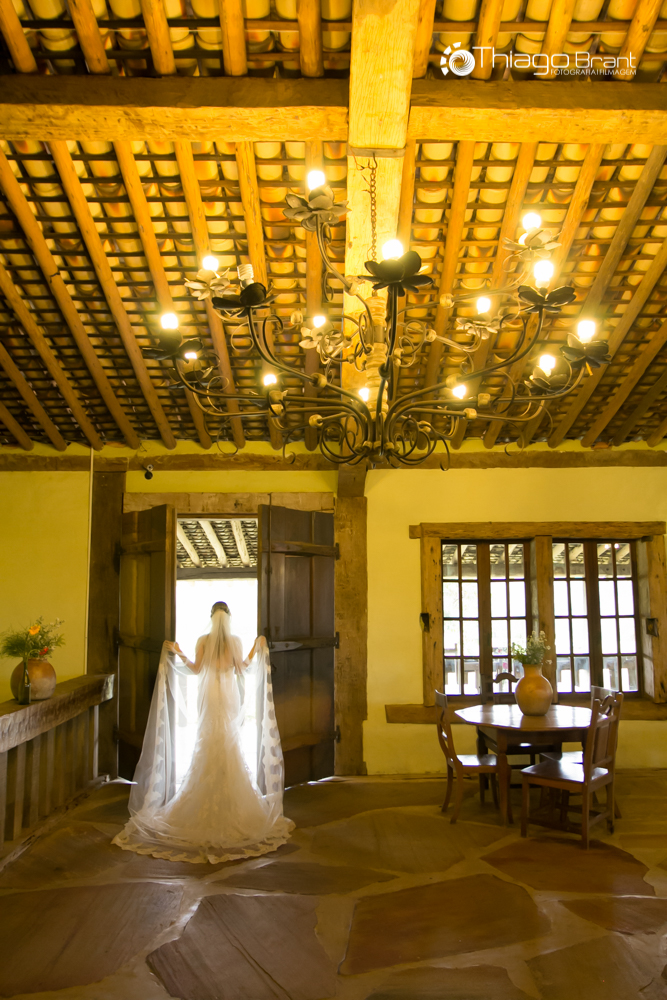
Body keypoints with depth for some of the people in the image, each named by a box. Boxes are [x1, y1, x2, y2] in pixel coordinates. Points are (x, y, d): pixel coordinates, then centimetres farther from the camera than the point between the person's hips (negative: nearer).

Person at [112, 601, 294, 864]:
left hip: (208, 694, 1)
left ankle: (207, 800, 12)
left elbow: (196, 669, -2)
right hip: (229, 695, 0)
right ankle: (230, 799, 10)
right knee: (229, 744, 7)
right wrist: (256, 648, 10)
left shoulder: (203, 641, -6)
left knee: (207, 741, 9)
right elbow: (242, 668, 0)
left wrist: (178, 653, 8)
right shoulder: (235, 641, -7)